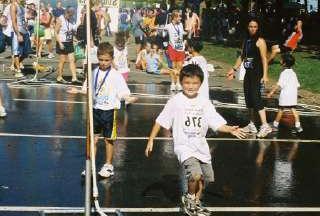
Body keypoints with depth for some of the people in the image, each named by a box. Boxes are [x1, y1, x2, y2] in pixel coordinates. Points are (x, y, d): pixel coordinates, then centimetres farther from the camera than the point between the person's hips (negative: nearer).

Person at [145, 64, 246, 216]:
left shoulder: (205, 102, 2)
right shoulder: (176, 101, -7)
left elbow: (216, 123, 0)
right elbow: (160, 121, -4)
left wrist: (230, 129, -16)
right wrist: (151, 140, -7)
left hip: (201, 147, 5)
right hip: (184, 147, -5)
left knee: (204, 178, 15)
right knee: (195, 174, -25)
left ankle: (196, 204, 39)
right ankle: (189, 198, 4)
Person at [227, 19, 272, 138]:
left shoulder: (260, 41, -10)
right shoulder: (246, 40, 12)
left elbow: (264, 59, -15)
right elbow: (242, 56, 21)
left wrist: (265, 75, -22)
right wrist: (234, 69, 18)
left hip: (257, 74, -8)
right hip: (248, 73, 8)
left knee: (256, 98, -16)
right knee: (248, 98, 11)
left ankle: (265, 126, -16)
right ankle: (252, 125, 21)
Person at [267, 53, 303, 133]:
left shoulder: (284, 73, -11)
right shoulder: (293, 73, 11)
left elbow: (279, 84, -18)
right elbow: (297, 85, 14)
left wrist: (272, 92, -18)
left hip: (285, 95, -6)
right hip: (293, 94, 6)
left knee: (281, 109, 4)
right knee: (293, 109, 6)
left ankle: (275, 125, 15)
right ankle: (298, 126, 0)